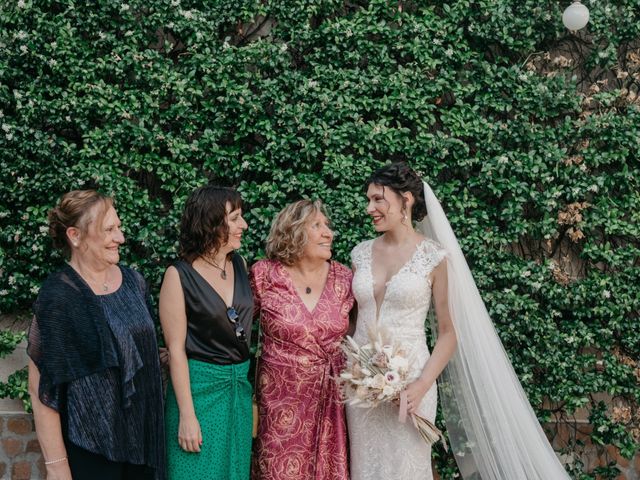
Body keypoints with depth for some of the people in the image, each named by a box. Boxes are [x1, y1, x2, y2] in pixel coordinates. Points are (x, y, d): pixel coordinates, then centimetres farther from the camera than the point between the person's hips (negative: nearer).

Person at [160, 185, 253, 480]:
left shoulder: (239, 264, 3)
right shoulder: (180, 275, -12)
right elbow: (176, 348, -13)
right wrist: (187, 415, -15)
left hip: (239, 387, 6)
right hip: (198, 387, -5)